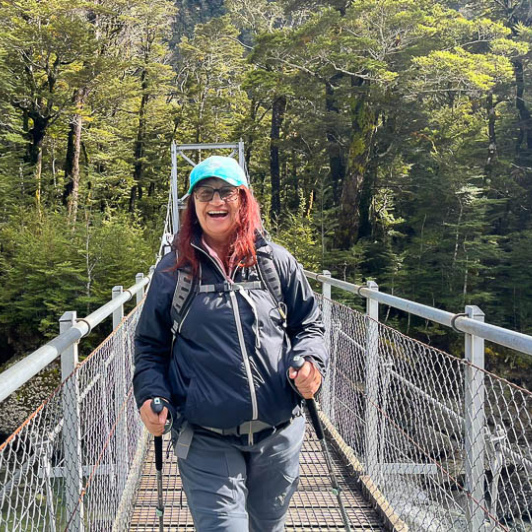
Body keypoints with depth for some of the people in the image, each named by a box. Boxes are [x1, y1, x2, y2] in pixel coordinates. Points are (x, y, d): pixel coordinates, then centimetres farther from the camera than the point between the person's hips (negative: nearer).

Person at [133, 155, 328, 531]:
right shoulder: (173, 271, -1)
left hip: (279, 435, 3)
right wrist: (150, 394, -9)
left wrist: (311, 361, -11)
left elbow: (309, 325, 9)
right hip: (207, 443, -2)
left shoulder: (277, 262, 1)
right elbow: (150, 345, 7)